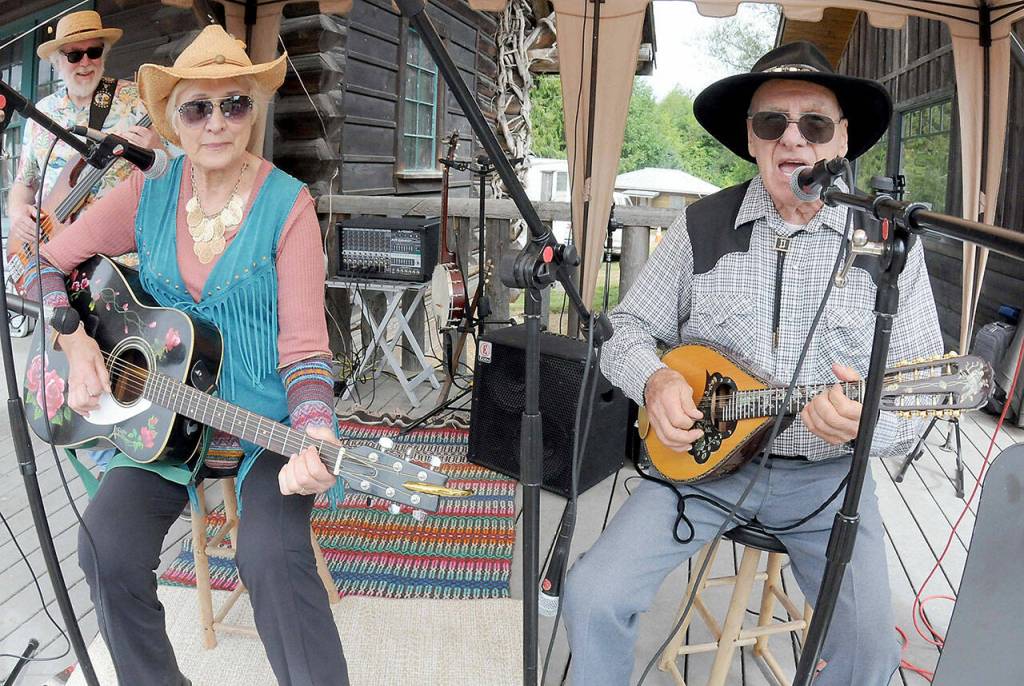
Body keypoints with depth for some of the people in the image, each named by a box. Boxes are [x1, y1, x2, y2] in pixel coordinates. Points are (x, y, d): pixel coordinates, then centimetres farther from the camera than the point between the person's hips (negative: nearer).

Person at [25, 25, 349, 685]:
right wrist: (76, 344, -5)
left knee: (273, 556, -29)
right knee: (107, 547, -18)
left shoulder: (288, 204, -10)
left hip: (268, 422, -3)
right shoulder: (148, 195, 2)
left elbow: (304, 346, -14)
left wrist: (314, 436, -30)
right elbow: (47, 262, 12)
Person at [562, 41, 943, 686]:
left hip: (825, 472, 0)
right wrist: (655, 379, -17)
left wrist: (870, 419, -26)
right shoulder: (702, 227, 0)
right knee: (592, 596, -15)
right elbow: (629, 328, 5)